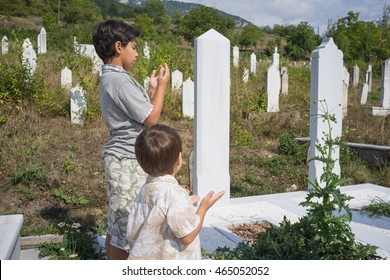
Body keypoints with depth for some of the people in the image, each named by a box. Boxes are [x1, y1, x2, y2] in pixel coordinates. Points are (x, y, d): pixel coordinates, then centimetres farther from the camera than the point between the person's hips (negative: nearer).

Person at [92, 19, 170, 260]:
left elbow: (141, 113, 16)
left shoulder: (110, 78, 12)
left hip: (122, 159, 10)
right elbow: (151, 118, -15)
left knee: (116, 224, 18)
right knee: (126, 225, 0)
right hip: (128, 161, -10)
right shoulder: (120, 80, -19)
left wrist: (152, 89, 13)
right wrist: (162, 86, -5)